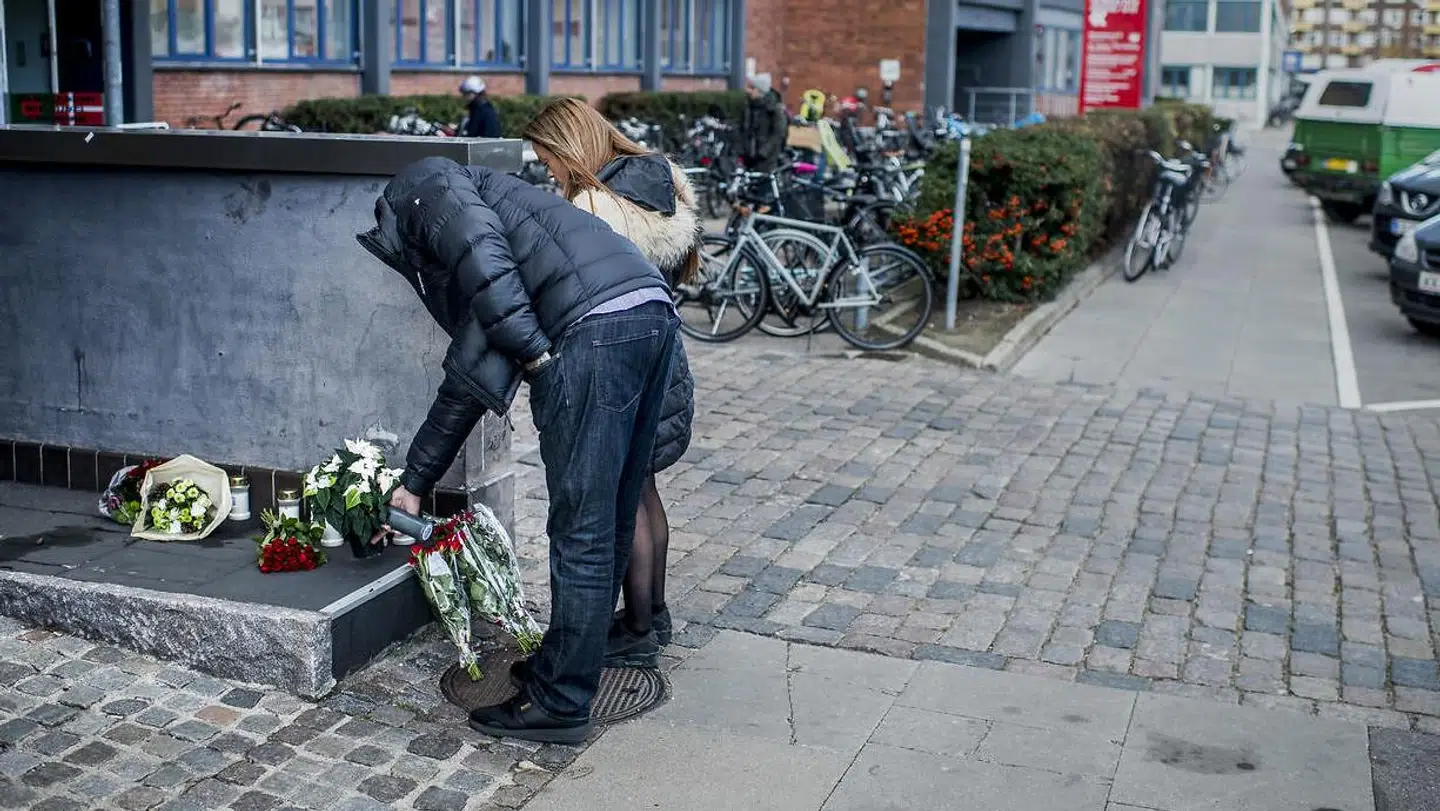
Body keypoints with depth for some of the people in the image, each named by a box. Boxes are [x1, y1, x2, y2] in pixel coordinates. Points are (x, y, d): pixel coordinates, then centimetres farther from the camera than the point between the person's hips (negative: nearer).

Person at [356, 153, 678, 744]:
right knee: (610, 519, 18)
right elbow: (468, 381, 34)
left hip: (597, 328, -10)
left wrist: (532, 351, -10)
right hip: (652, 313, 10)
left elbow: (480, 246, -12)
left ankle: (560, 706, 8)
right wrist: (414, 483, 37)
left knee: (581, 529, -2)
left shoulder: (421, 187, 13)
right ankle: (574, 659, 32)